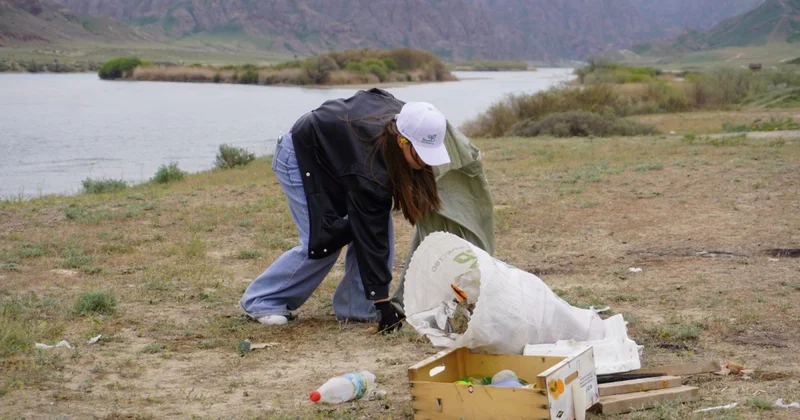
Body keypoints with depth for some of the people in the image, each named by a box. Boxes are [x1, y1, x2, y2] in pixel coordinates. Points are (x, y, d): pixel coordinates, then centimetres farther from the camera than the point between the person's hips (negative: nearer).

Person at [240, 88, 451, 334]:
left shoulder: (403, 117, -23)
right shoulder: (369, 168, -40)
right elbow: (370, 237, -36)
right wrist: (383, 304, -33)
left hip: (333, 152, 8)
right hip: (299, 158, -8)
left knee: (380, 221, -6)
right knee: (323, 241, -11)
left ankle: (357, 308, 2)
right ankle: (261, 301, 7)